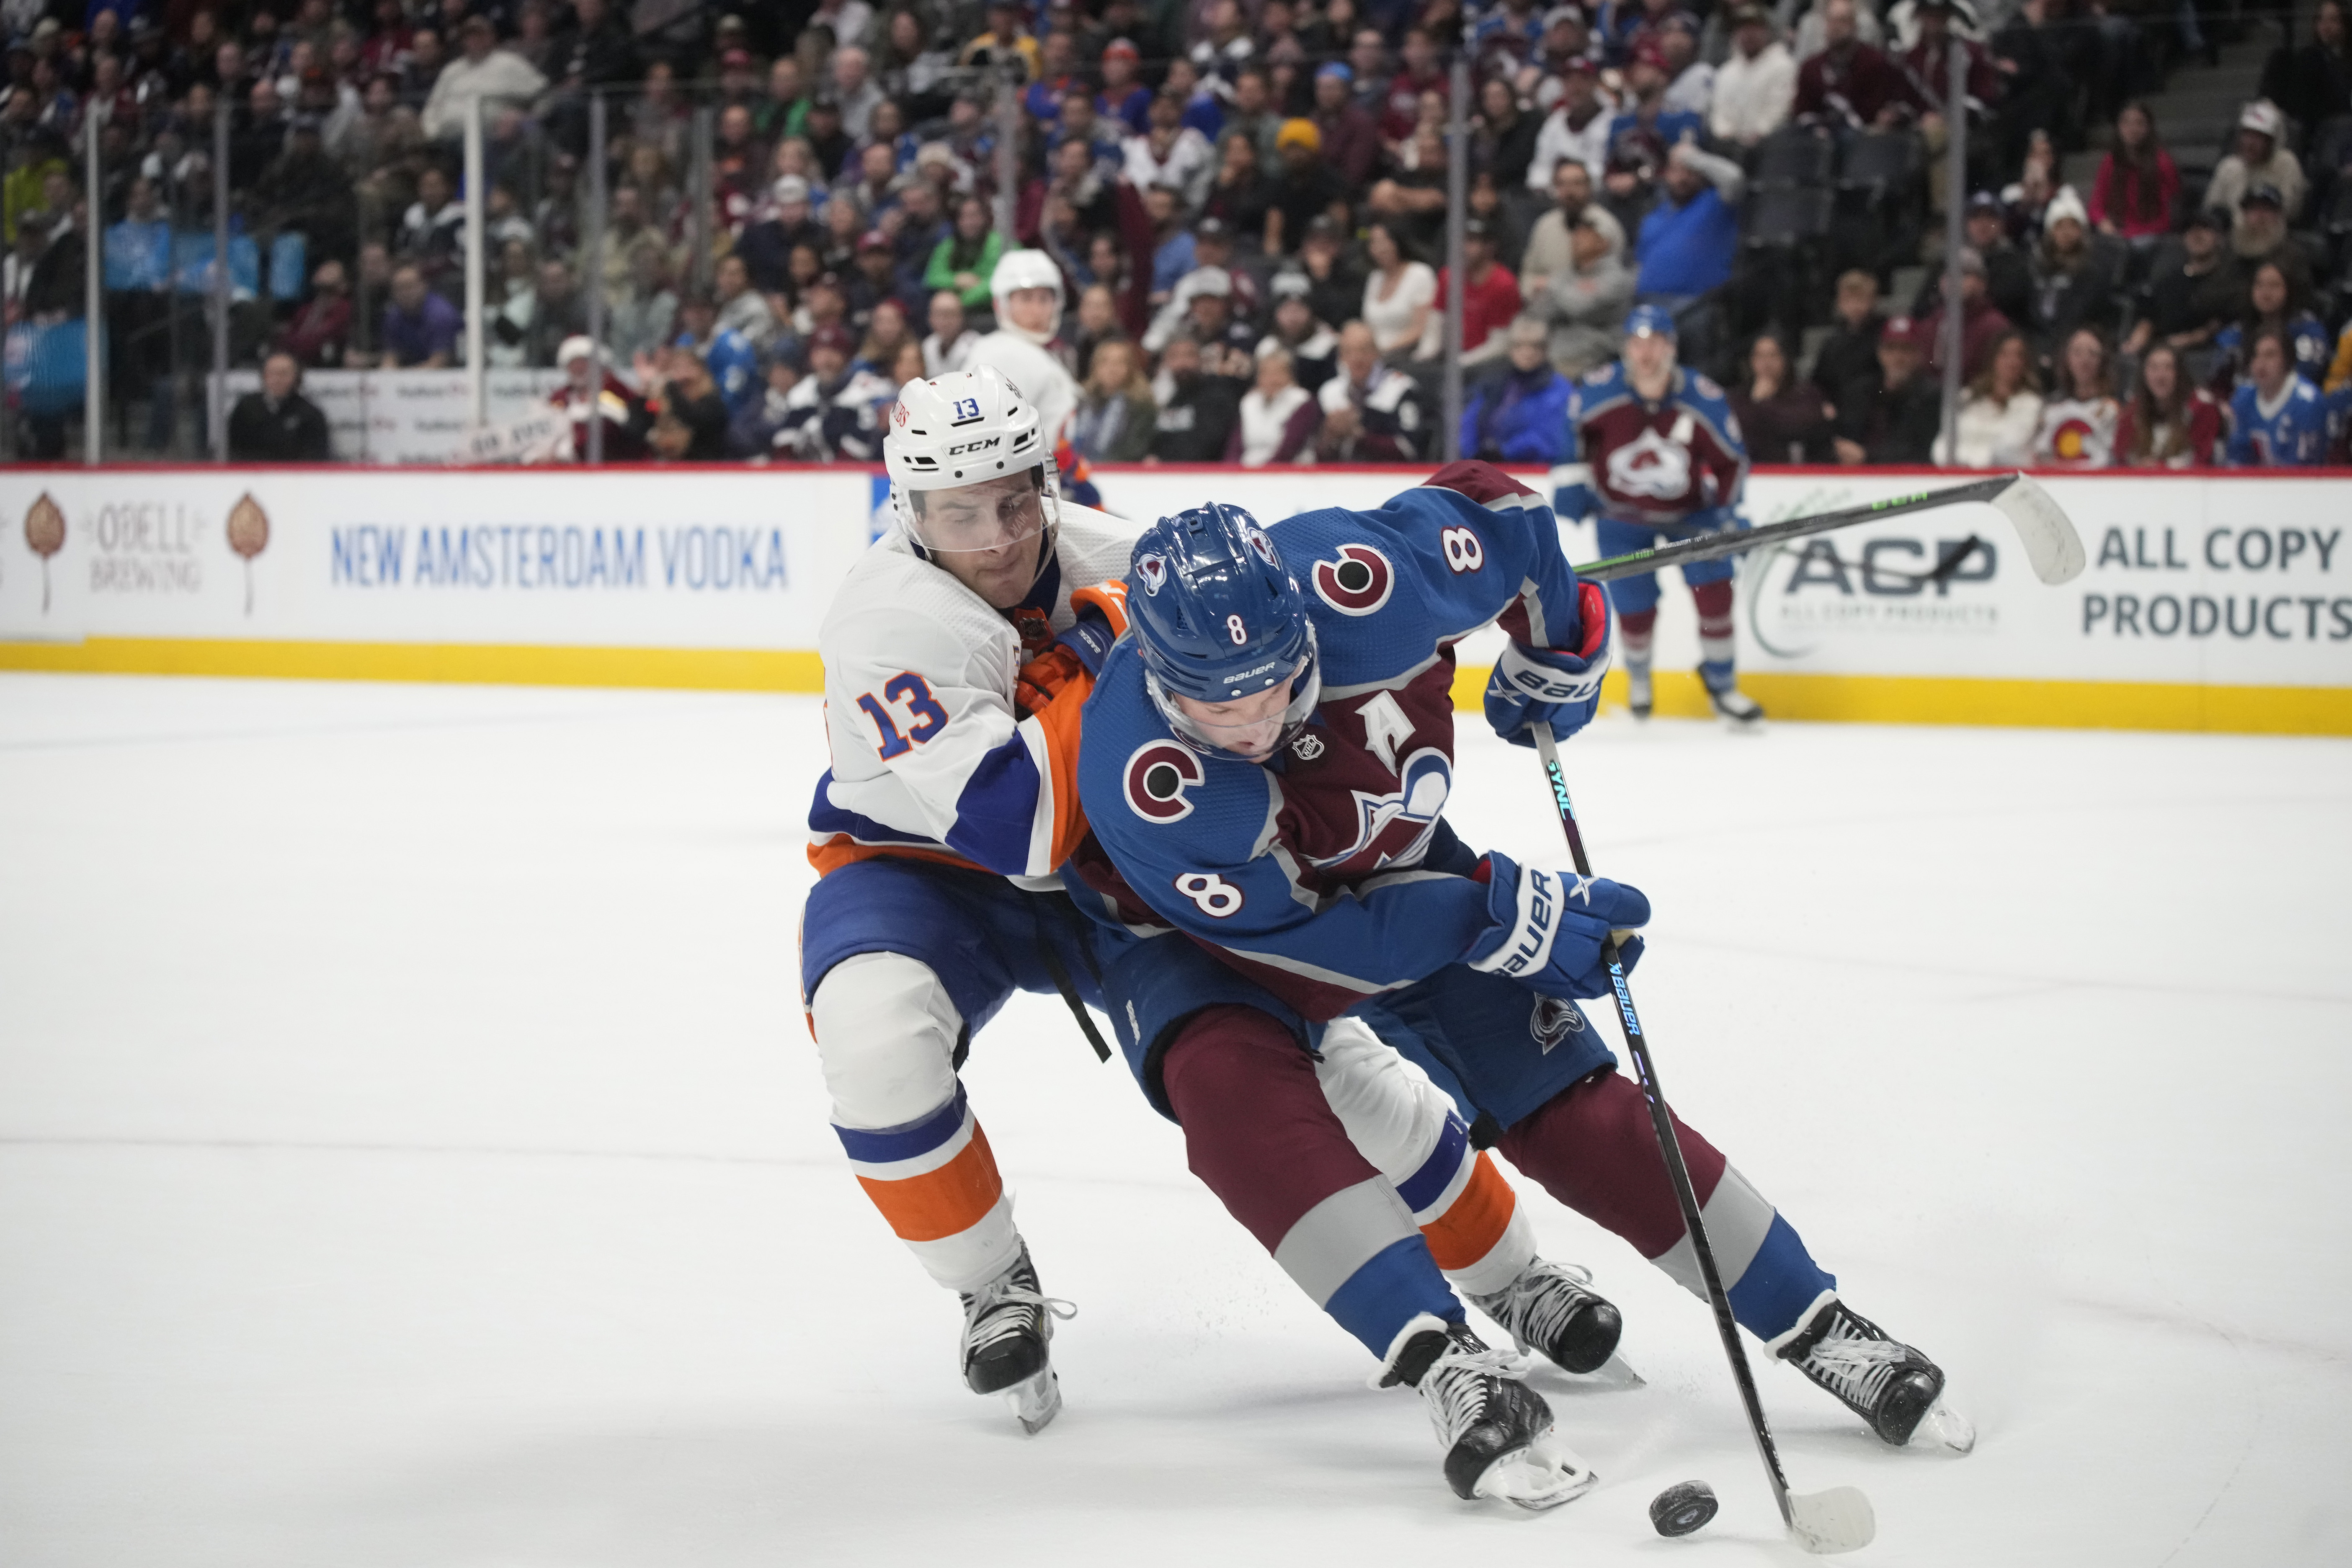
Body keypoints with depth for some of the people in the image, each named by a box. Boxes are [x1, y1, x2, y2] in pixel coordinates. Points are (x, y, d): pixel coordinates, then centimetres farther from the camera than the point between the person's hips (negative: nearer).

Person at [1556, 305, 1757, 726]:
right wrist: (1572, 483, -6)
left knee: (1713, 589, -14)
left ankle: (1721, 683, 7)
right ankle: (1638, 674, 32)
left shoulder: (1705, 401, -20)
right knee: (1635, 610, -3)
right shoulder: (1596, 392, -22)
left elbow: (1732, 461, -7)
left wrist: (1727, 511, -15)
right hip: (1621, 514, 0)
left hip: (1688, 510, 0)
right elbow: (1573, 435, -1)